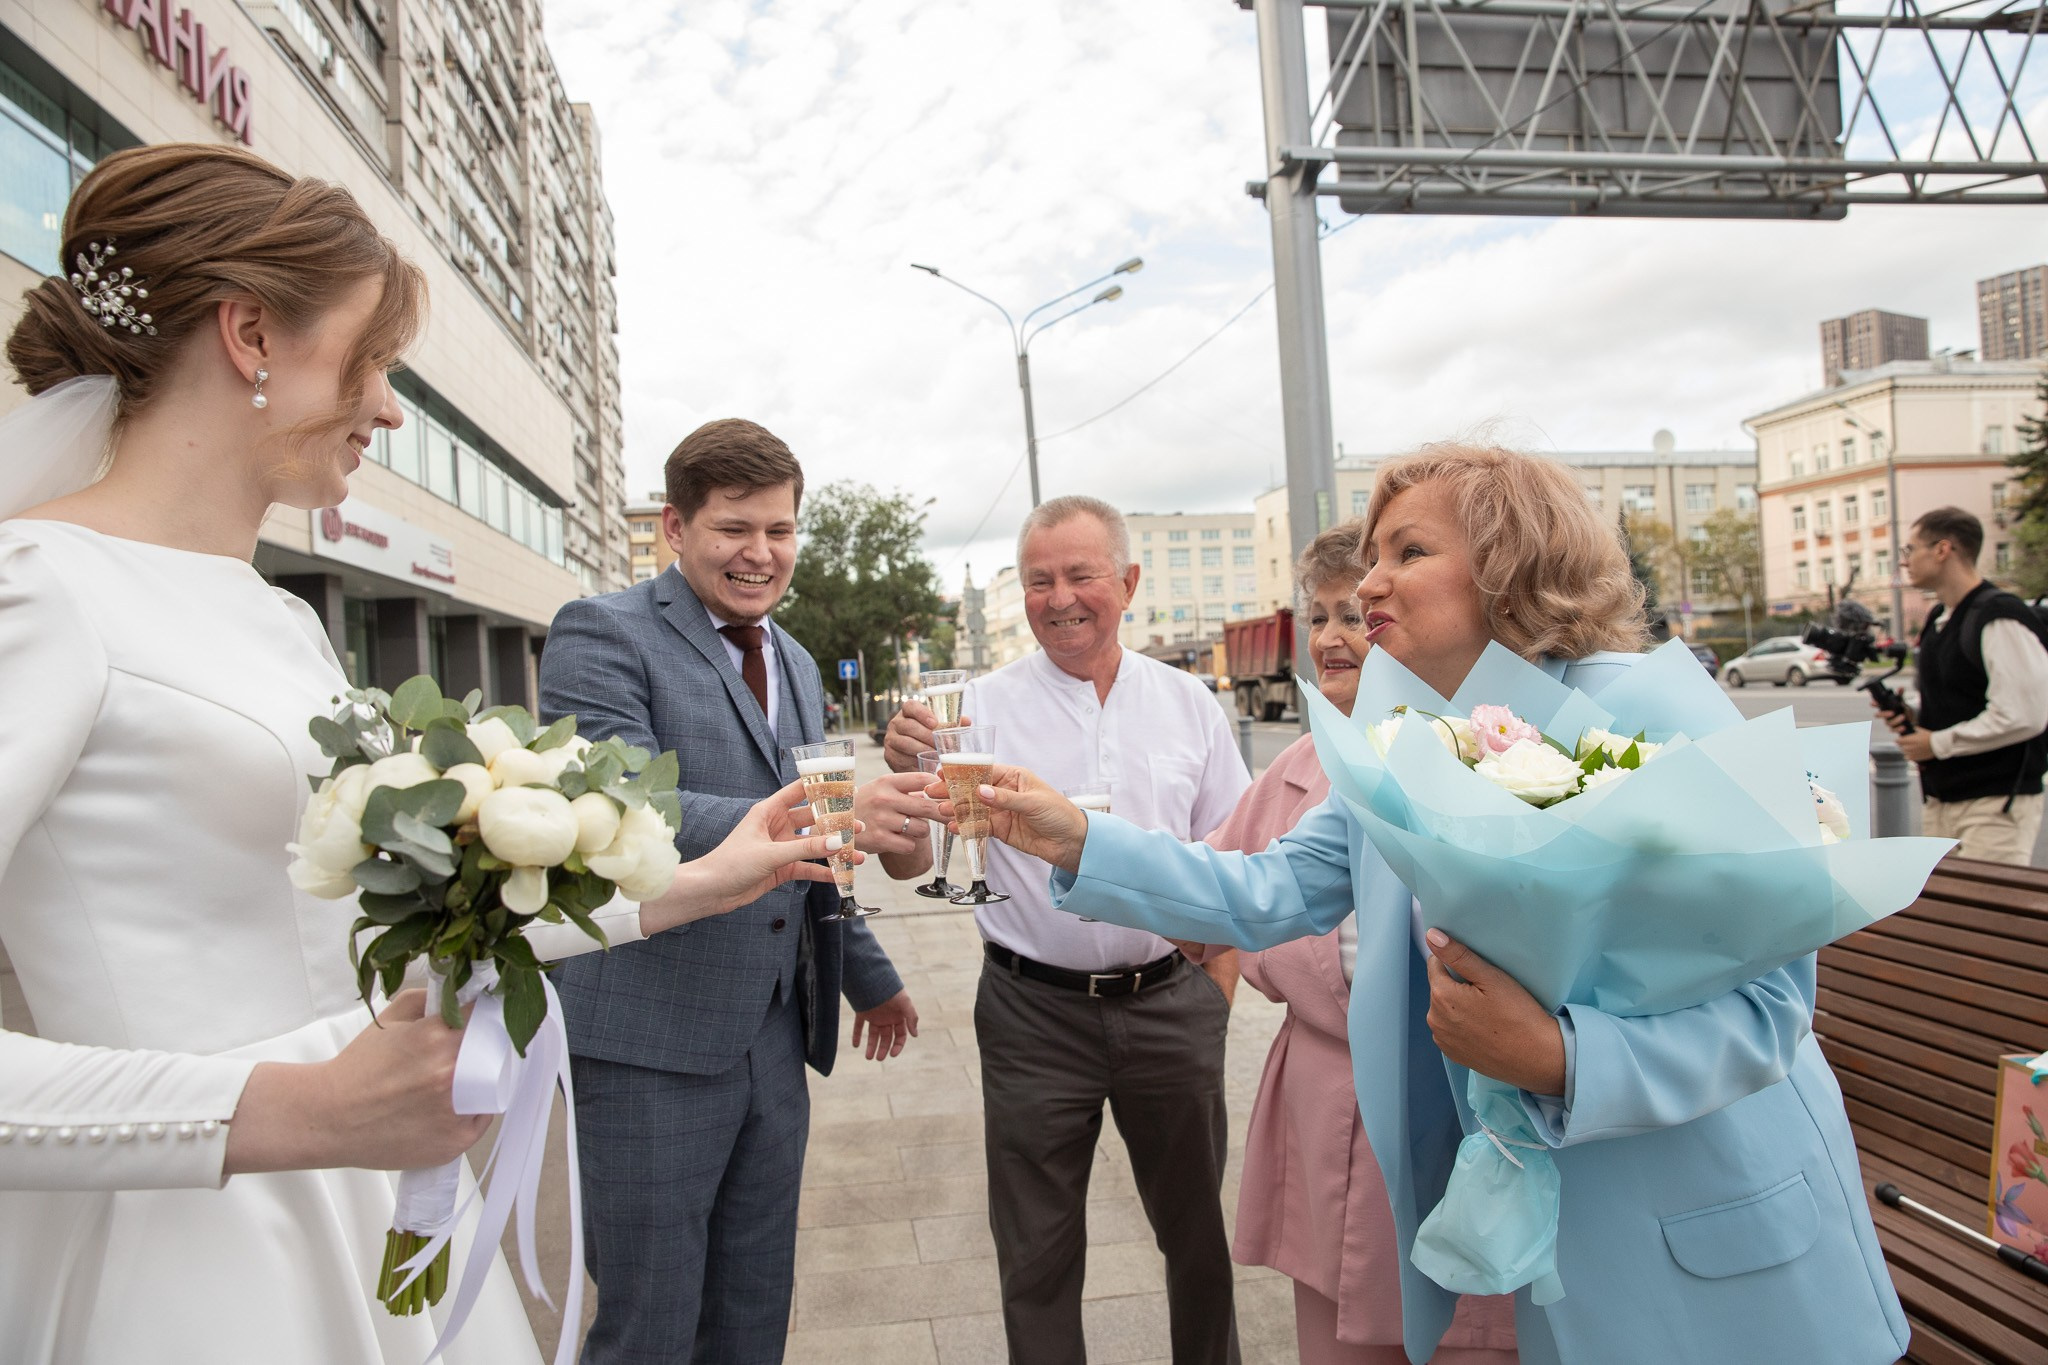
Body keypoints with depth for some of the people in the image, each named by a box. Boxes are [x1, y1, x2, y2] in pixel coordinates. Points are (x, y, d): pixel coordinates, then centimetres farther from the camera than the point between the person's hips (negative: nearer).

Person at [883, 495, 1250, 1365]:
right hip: (1036, 1012, -2)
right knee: (1038, 1255, 11)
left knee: (1198, 1228, 19)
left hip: (1170, 1005, 2)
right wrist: (908, 776, -30)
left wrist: (1223, 977, -2)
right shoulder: (983, 708, -5)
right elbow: (913, 865, -11)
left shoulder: (1187, 703, 3)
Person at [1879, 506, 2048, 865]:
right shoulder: (1938, 620, 14)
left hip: (1994, 803, -9)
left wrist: (1938, 743, -14)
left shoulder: (2000, 617, -16)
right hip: (1940, 798, 9)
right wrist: (1912, 716, 5)